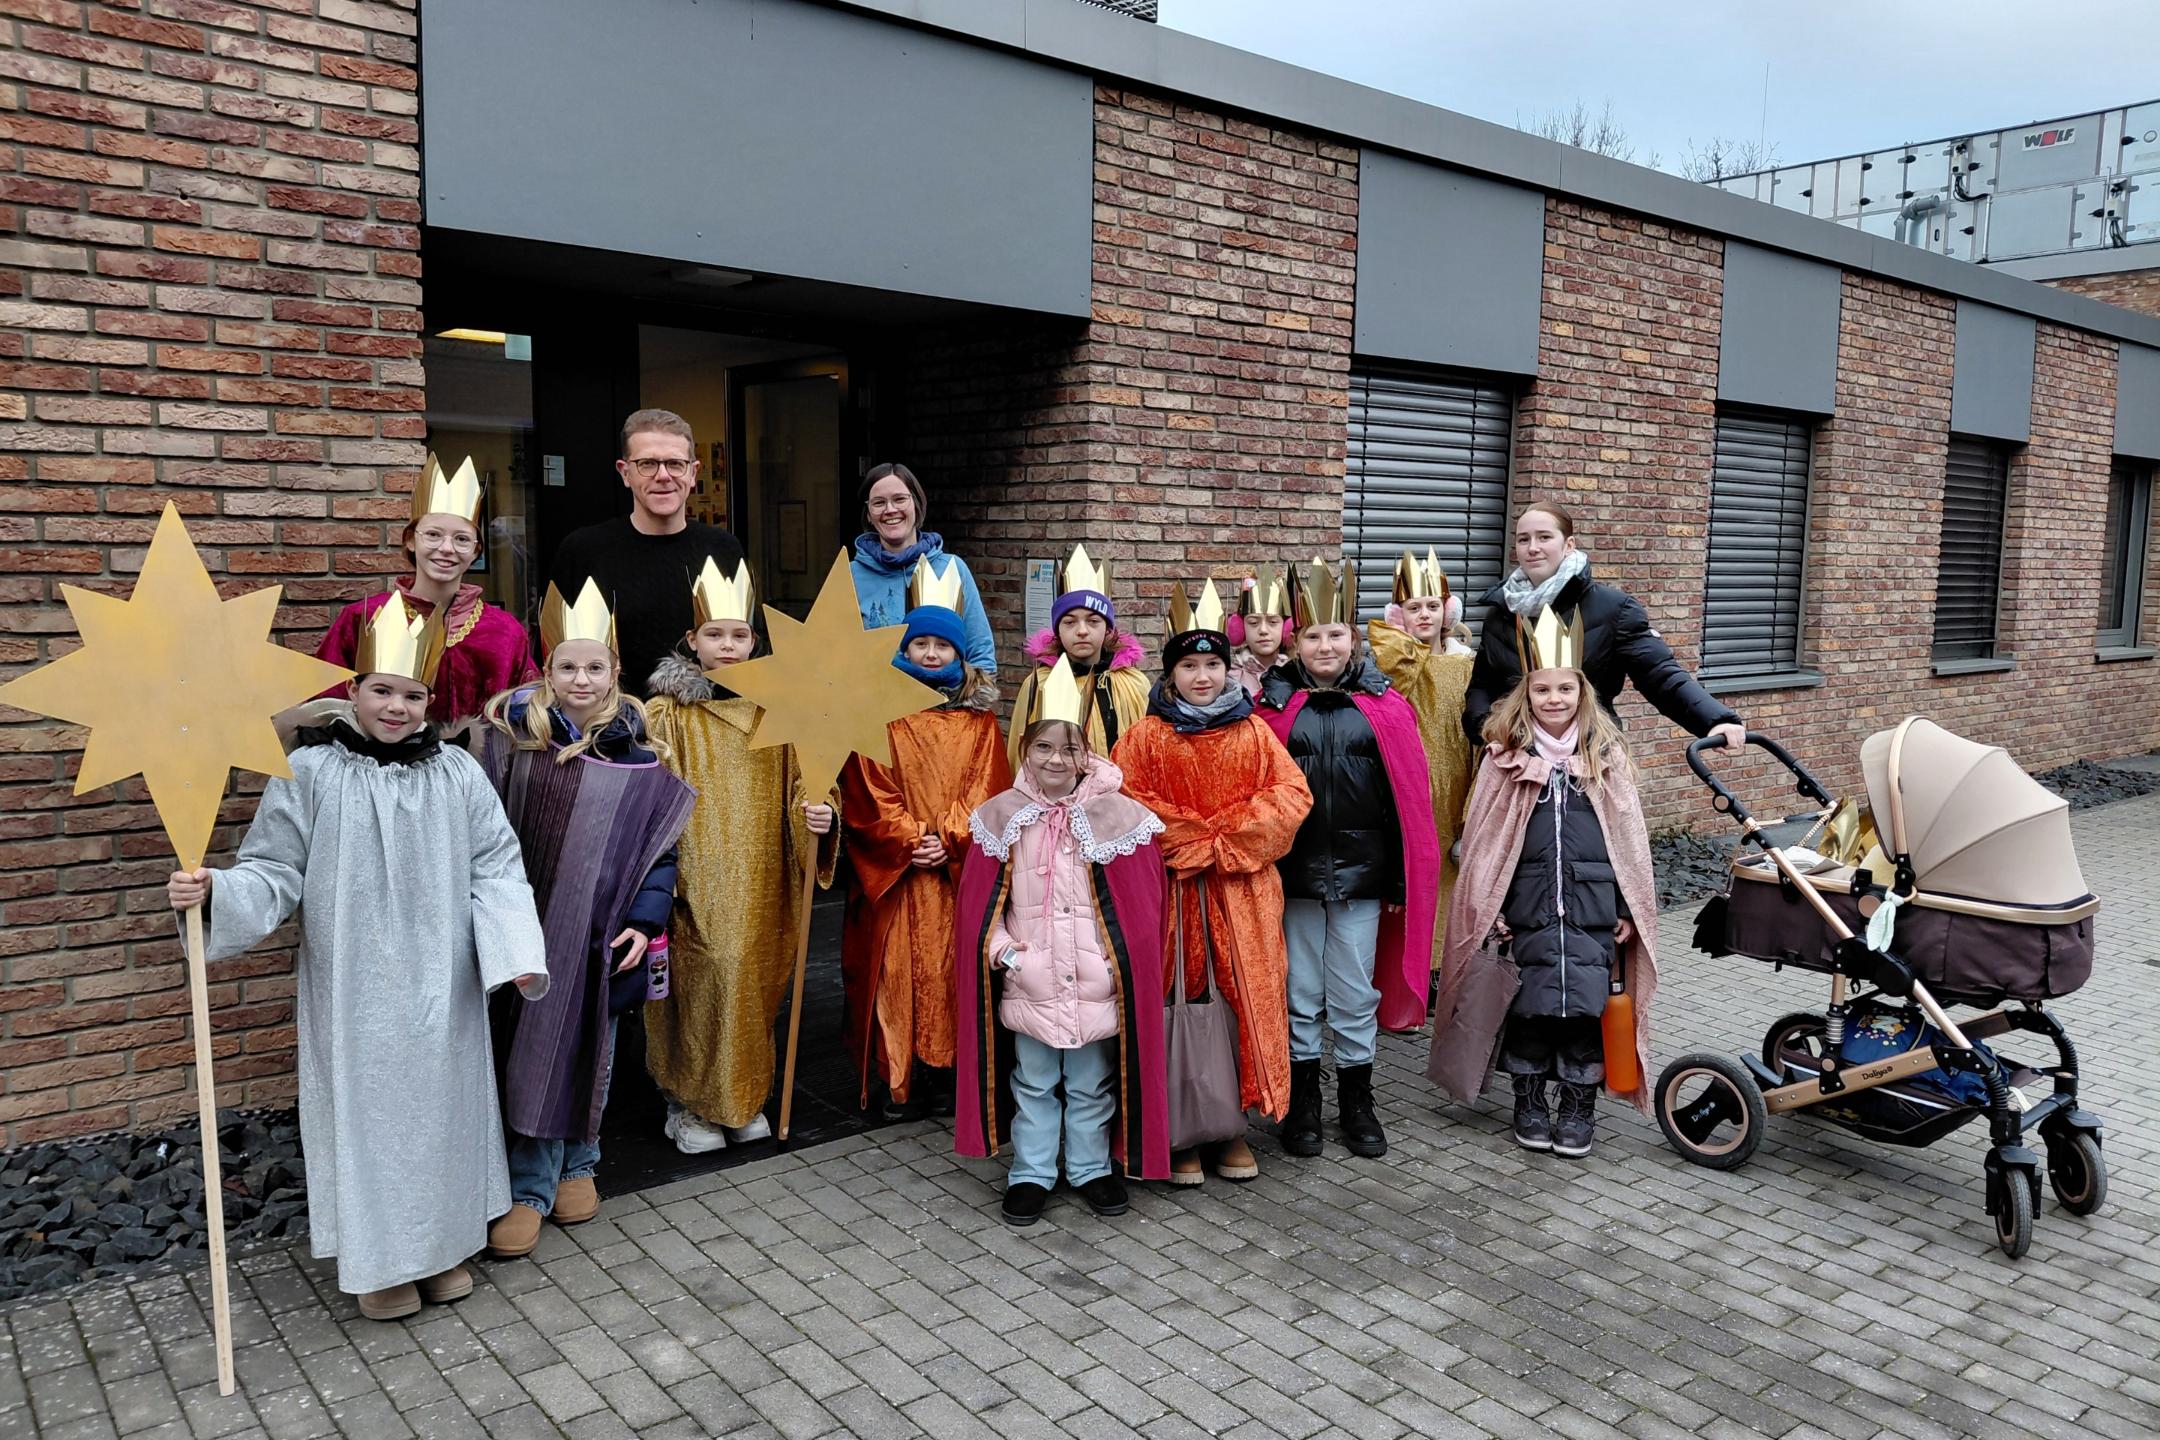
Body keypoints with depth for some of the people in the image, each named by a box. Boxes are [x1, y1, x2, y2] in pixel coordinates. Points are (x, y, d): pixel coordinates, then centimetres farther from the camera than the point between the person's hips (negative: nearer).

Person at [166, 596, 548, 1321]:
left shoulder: (457, 773, -1)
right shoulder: (311, 772, -6)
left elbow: (495, 870, 0)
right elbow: (274, 872, -3)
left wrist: (518, 952, -10)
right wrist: (215, 891, -23)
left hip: (440, 990, 2)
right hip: (354, 993, -2)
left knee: (441, 1108, 14)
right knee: (366, 1113, 8)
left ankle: (441, 1245, 33)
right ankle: (380, 1261, 26)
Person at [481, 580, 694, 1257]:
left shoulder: (637, 749, -3)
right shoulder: (513, 734, -4)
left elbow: (661, 845, -1)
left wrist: (643, 921, -10)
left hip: (604, 933, 1)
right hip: (532, 925, 0)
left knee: (590, 1048, 12)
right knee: (533, 1049, 2)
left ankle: (577, 1163, 31)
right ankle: (531, 1187, 15)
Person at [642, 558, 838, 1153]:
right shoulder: (668, 713, -3)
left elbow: (798, 785, 8)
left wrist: (817, 814, -13)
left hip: (760, 885, 3)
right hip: (697, 882, -3)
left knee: (754, 983, 9)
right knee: (699, 985, -5)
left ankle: (747, 1099, 27)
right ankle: (689, 1104, 14)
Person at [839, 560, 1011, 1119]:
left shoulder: (979, 715, 8)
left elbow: (986, 788, 1)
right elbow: (868, 791, -3)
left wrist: (949, 841, -11)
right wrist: (907, 842, -12)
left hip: (960, 868, 1)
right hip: (894, 871, -1)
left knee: (952, 968, 3)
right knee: (898, 969, -1)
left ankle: (946, 1074, 13)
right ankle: (899, 1080, 8)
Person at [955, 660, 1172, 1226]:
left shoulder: (1118, 815, -6)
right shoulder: (1001, 816, -2)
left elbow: (1141, 902, -3)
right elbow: (979, 899, 3)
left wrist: (1123, 962, -8)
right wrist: (1002, 950, -8)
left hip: (1096, 983, -1)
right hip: (1028, 982, 1)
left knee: (1092, 1086, 15)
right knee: (1032, 1084, 15)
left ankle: (1092, 1168, 32)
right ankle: (1030, 1174, 29)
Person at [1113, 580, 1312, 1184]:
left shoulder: (1254, 732, 7)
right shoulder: (1146, 736, 3)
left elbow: (1291, 795, -2)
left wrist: (1230, 841, -12)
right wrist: (1192, 842, -13)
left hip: (1243, 890, 2)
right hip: (1173, 890, -2)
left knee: (1246, 998, 4)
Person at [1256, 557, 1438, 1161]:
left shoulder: (1384, 706, 0)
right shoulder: (1275, 703, -1)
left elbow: (1411, 798, 1)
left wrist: (1404, 879, 0)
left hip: (1362, 875, 0)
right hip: (1294, 875, 0)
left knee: (1356, 995, 10)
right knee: (1301, 993, 10)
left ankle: (1356, 1101, 27)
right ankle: (1302, 1103, 25)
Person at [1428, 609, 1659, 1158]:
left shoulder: (1606, 755, 6)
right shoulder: (1505, 757, 2)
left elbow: (1628, 837, 8)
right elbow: (1483, 839, 3)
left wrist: (1629, 909, 6)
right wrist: (1488, 908, 0)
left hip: (1593, 906, 1)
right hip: (1527, 908, -1)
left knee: (1585, 1005, -1)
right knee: (1529, 1006, 2)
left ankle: (1579, 1105, 18)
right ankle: (1529, 1102, 22)